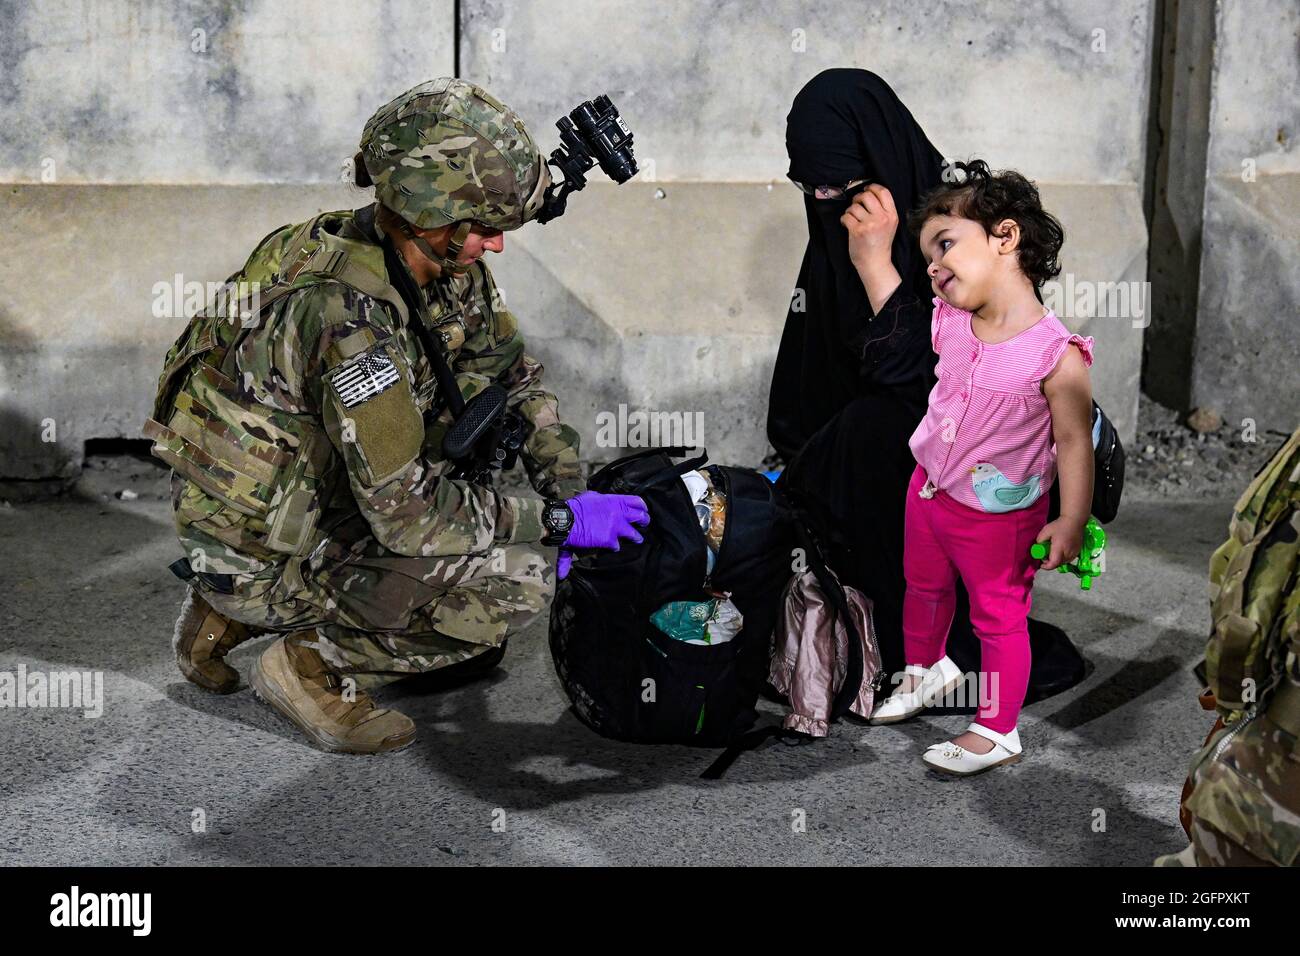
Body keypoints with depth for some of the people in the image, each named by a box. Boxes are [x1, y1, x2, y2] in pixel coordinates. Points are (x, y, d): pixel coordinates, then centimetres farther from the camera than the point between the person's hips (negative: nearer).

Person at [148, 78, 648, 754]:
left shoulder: (444, 263, -3)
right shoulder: (349, 312, -30)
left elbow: (514, 374, 10)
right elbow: (408, 510, -29)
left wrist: (568, 493, -3)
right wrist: (562, 521, -21)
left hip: (315, 504, 9)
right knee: (520, 577, -20)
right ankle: (312, 665, -1)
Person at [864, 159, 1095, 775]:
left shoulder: (1057, 354, -28)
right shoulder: (949, 321, -10)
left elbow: (1074, 441, -21)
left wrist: (1071, 522, -21)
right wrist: (871, 253, -1)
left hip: (1000, 517, -6)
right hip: (929, 493, 6)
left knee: (1000, 619, 13)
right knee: (924, 589, 28)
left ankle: (997, 731, 30)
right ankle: (926, 669, 56)